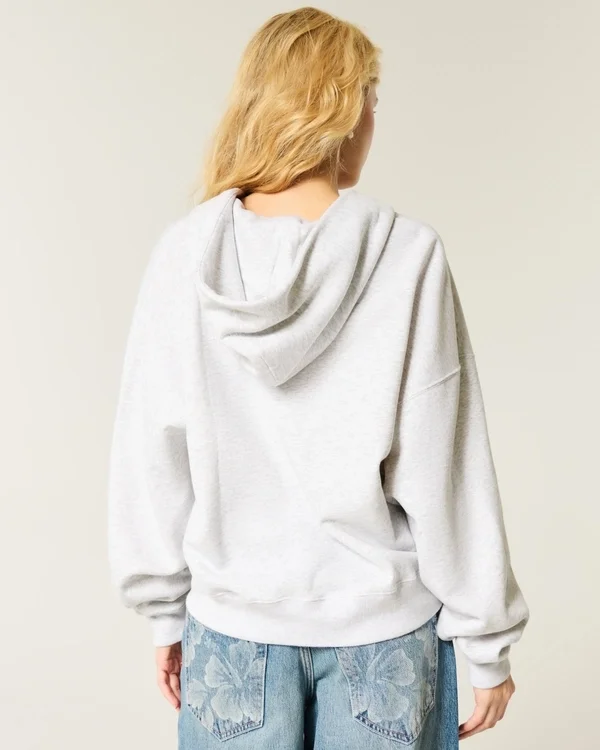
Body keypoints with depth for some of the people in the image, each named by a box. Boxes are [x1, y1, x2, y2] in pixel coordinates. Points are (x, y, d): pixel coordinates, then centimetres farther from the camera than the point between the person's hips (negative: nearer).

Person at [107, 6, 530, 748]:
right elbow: (445, 473, -12)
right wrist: (488, 639, 0)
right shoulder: (406, 255, -16)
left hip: (233, 621, 2)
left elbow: (154, 458, -4)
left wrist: (167, 610, 9)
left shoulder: (186, 252, -10)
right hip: (382, 627, -1)